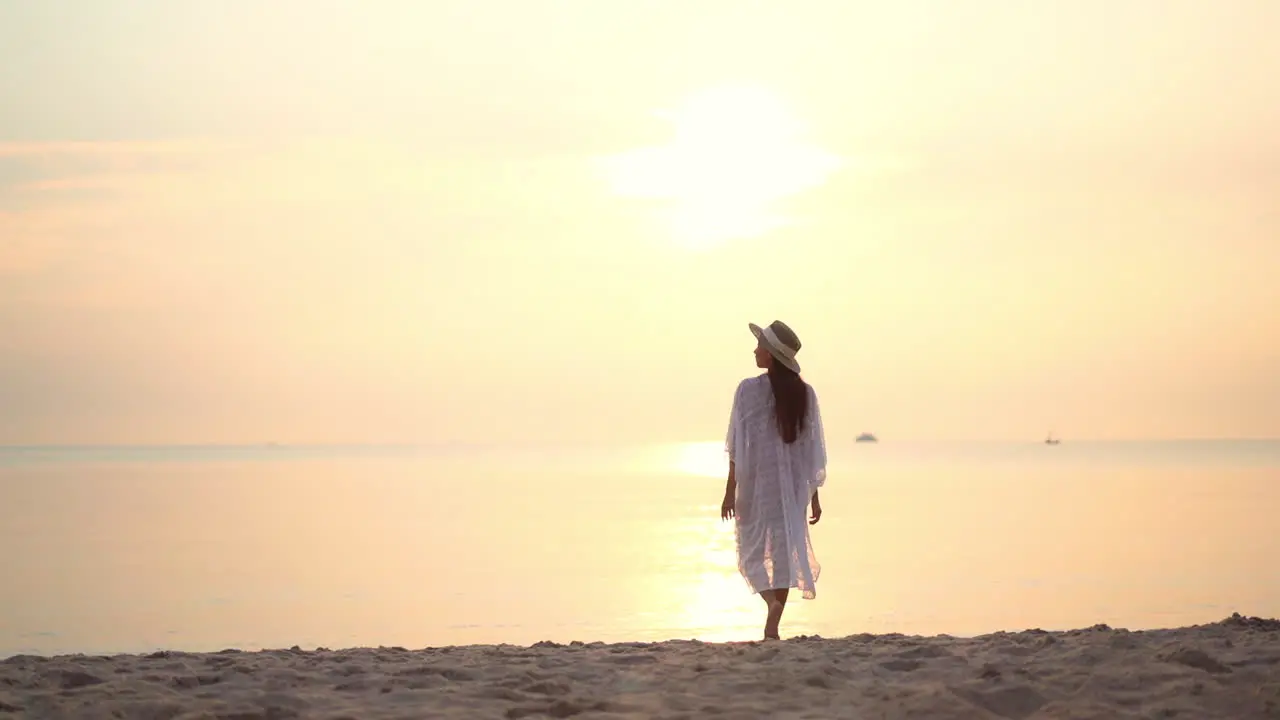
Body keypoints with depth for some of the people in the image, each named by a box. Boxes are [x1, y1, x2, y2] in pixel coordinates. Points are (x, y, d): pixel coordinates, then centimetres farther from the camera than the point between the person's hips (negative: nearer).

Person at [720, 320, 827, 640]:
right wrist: (814, 496, 11)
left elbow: (737, 446, -9)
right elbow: (812, 449, 5)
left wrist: (730, 491, -4)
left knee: (753, 551, 9)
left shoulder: (750, 389, -9)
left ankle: (772, 600, -18)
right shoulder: (805, 393, 2)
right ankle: (772, 627, 1)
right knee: (785, 551, 7)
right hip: (793, 485, 3)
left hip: (756, 484, -3)